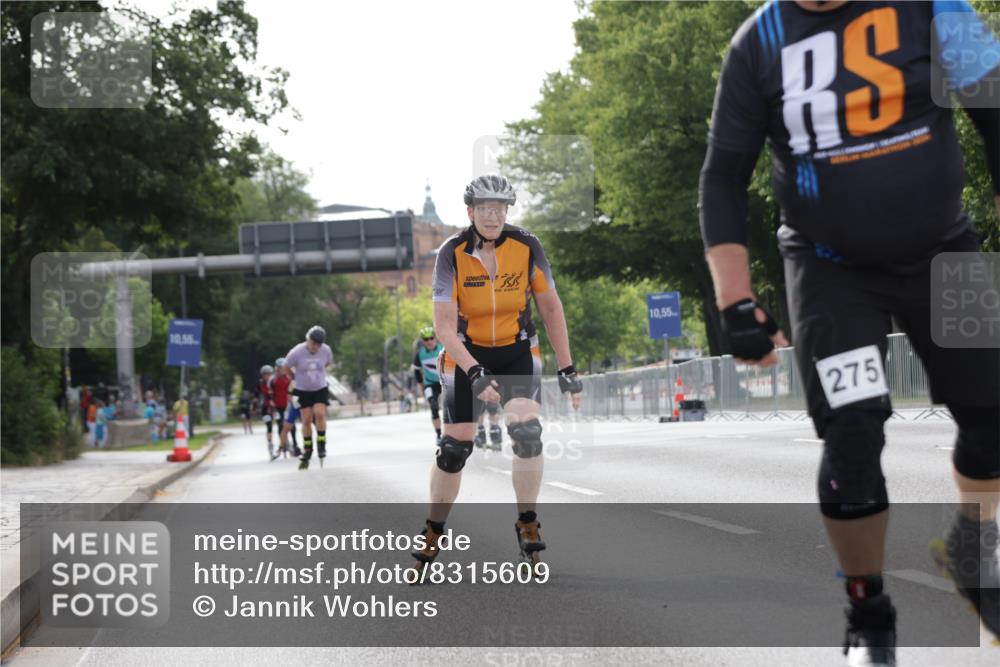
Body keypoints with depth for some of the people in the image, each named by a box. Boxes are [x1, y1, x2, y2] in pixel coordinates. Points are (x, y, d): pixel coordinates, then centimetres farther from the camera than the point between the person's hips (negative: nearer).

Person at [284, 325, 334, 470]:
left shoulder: (326, 350, -13)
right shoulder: (296, 353, -22)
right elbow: (287, 368, -3)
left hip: (320, 389, 1)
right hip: (303, 390, -1)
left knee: (319, 414, -19)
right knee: (306, 420, -3)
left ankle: (321, 444, -1)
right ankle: (307, 452, 10)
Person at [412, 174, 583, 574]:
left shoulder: (527, 247, -14)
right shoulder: (452, 253, -17)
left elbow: (550, 307, -3)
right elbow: (444, 326, -19)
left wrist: (567, 368, -5)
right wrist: (476, 374, -31)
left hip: (517, 352, 1)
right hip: (467, 355, 0)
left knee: (526, 432, -22)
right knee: (454, 448, -2)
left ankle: (527, 524, -4)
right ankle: (433, 533, 18)